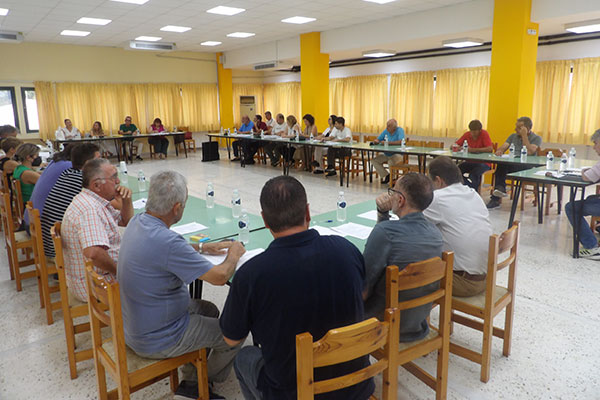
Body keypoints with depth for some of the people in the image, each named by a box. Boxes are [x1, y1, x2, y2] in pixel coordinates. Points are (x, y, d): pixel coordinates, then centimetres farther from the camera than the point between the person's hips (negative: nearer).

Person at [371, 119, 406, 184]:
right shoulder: (386, 131, 5)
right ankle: (386, 175, -3)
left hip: (397, 154, -6)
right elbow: (377, 140, 10)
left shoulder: (400, 130, -11)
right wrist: (376, 141, -15)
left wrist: (388, 143, -25)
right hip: (386, 154, 7)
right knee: (374, 160, -11)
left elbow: (401, 142, -27)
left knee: (391, 162, -36)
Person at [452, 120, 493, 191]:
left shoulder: (484, 134, -10)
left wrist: (473, 150, -27)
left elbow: (490, 149, -22)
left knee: (474, 174, -37)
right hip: (469, 162, 4)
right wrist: (456, 147, -19)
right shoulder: (467, 134, 3)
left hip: (483, 163, -4)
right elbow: (455, 144, 7)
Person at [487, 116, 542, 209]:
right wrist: (500, 151, -13)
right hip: (511, 163, 4)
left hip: (526, 166, -4)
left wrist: (524, 135, -4)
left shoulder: (536, 138, 9)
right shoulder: (513, 136, 26)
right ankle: (500, 188, -38)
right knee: (501, 163, -34)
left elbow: (529, 152, -9)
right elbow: (504, 147, 12)